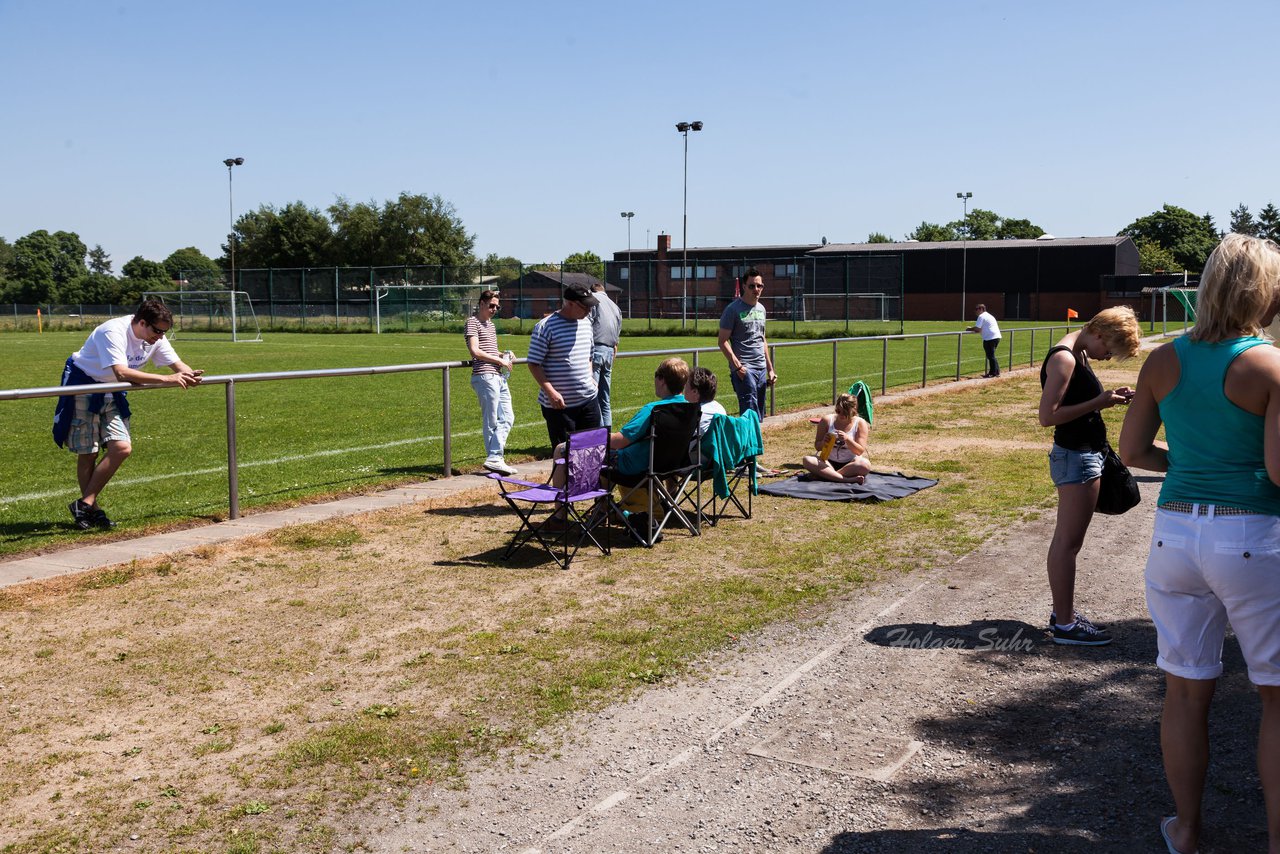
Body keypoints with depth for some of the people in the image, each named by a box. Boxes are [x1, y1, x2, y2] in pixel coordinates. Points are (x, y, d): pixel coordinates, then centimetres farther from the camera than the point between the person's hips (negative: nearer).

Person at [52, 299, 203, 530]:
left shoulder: (155, 338, -6)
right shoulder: (113, 332, -29)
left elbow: (177, 364, -1)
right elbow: (122, 373, -40)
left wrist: (190, 376, -26)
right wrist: (167, 380, -43)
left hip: (112, 393, 7)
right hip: (82, 388, -7)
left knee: (122, 448, -8)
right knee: (88, 453, -3)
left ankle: (85, 504, 2)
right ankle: (92, 510, 11)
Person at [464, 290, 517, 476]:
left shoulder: (491, 325, 22)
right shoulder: (472, 323, -5)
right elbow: (475, 351, -15)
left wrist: (504, 355, 12)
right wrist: (499, 360, -12)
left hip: (498, 376, 9)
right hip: (484, 376, -9)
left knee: (507, 418, 5)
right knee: (491, 421, -6)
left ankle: (495, 458, 6)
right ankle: (494, 458, -2)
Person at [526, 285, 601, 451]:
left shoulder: (586, 324, 10)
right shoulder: (545, 327, -11)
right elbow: (533, 364, -12)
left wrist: (590, 377, 10)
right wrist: (550, 392, -19)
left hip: (588, 399, 6)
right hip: (560, 404, -6)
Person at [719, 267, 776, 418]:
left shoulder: (761, 309, 17)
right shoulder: (733, 309, -6)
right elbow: (723, 341, -10)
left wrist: (770, 369, 19)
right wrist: (737, 366, -17)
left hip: (761, 368, 7)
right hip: (744, 370, -7)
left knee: (759, 416, 7)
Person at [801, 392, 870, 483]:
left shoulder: (860, 423, -5)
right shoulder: (827, 420, -2)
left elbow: (860, 451, -9)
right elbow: (817, 446, 4)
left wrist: (847, 439, -27)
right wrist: (823, 442, -20)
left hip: (849, 464, -2)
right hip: (829, 462, 2)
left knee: (865, 465, -36)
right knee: (807, 460, -29)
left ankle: (827, 474, -29)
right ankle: (848, 479, -37)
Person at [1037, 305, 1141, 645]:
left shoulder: (1079, 354, 12)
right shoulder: (1063, 358, -18)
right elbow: (1048, 416, -22)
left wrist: (1107, 397, 5)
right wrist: (1099, 402, -20)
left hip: (1084, 455, 10)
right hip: (1075, 457, -10)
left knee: (1066, 540, 16)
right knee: (1068, 541, -4)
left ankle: (1062, 611, 27)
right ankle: (1065, 625, 2)